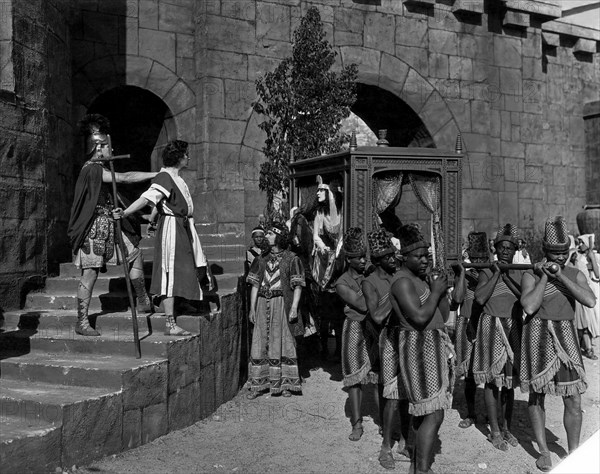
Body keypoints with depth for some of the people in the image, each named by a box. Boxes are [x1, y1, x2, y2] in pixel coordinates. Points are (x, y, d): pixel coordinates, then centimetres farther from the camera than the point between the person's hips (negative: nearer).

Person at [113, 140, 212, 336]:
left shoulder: (176, 178, 15)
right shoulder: (164, 178, -15)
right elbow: (146, 198, -27)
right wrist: (125, 212, -39)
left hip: (184, 228, 10)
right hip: (171, 227, -10)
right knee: (170, 274, -9)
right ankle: (170, 324, -7)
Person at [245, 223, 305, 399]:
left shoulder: (291, 259, -1)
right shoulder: (261, 259, 13)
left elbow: (297, 286, -4)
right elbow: (255, 284, 13)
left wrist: (294, 307, -13)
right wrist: (252, 308, 7)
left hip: (282, 304, -4)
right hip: (262, 304, 4)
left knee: (283, 342, 0)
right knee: (259, 342, 2)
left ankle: (285, 384, 9)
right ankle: (257, 384, 8)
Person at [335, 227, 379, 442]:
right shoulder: (342, 283, -5)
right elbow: (362, 305, -17)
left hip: (377, 327, 2)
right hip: (355, 329, -2)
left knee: (380, 376, 3)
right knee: (354, 377, 2)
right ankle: (357, 424, 12)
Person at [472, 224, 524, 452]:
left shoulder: (519, 273, 7)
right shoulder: (486, 272, -2)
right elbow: (480, 298, -16)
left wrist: (507, 277, -14)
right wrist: (496, 274, -15)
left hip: (514, 328, 3)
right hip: (492, 327, -3)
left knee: (509, 379, 10)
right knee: (492, 379, -1)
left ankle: (506, 427, 23)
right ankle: (495, 431, 8)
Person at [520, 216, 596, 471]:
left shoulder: (576, 275, 3)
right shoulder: (532, 275, -5)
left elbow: (590, 301, -15)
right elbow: (529, 307, -19)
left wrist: (560, 276, -17)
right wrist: (544, 277, -15)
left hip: (566, 337, 2)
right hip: (538, 335, -2)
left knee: (574, 401, 1)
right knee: (537, 395, 7)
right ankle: (543, 451, 22)